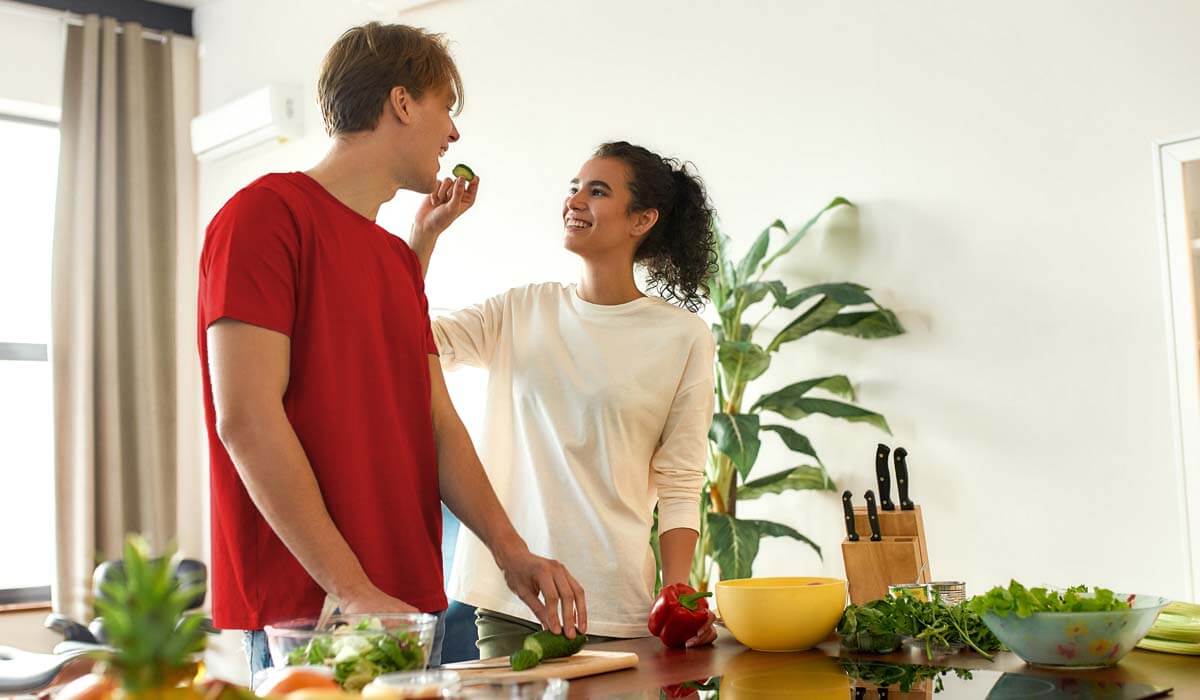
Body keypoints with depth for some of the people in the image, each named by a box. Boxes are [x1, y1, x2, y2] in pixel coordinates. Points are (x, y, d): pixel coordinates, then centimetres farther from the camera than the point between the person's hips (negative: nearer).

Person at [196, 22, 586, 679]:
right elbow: (246, 421, -17)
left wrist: (510, 550, 0)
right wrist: (353, 591, -19)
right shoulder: (265, 212, -9)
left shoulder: (399, 257, 17)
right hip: (307, 608, -7)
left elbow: (437, 424, 13)